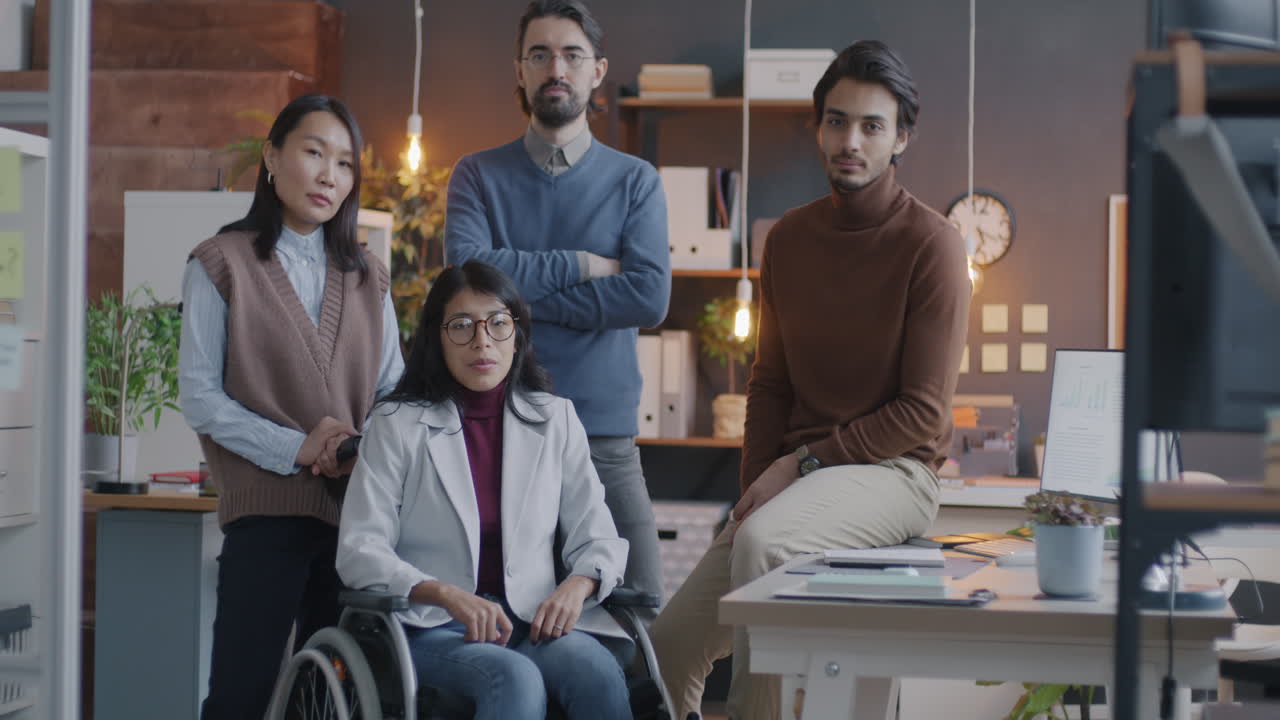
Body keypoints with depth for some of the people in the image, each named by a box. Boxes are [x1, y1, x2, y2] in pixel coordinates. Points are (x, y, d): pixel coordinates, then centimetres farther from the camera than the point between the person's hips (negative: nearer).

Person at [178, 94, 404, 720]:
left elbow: (393, 389, 11)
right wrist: (295, 448, -16)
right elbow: (199, 396, -5)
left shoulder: (365, 277, 17)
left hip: (358, 507, 4)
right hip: (265, 508, -4)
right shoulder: (222, 264, 3)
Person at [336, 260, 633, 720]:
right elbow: (359, 551, -3)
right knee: (515, 679, -35)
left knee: (595, 669, -32)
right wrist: (448, 595, -20)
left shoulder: (555, 419, 14)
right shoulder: (397, 425, 6)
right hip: (432, 628, -2)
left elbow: (597, 538, 11)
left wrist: (578, 585, -13)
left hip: (535, 622, 3)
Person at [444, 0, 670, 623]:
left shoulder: (635, 182, 10)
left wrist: (522, 288, -8)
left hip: (605, 436, 0)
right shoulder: (478, 176, 10)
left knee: (641, 612, -6)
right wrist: (583, 265, -7)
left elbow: (649, 296, -7)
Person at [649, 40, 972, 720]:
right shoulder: (789, 238, 10)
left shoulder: (930, 244, -9)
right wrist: (755, 486, -1)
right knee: (671, 644, -5)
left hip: (891, 472, -6)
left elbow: (924, 410, -11)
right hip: (792, 477, 6)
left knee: (764, 541, -36)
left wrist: (802, 464, -14)